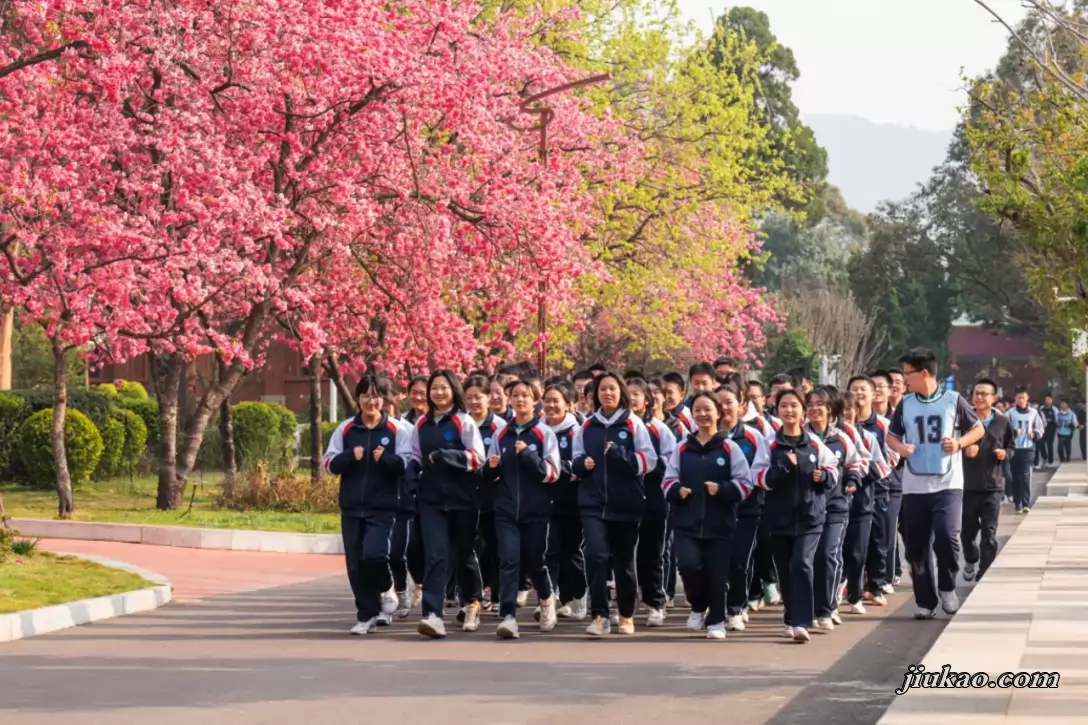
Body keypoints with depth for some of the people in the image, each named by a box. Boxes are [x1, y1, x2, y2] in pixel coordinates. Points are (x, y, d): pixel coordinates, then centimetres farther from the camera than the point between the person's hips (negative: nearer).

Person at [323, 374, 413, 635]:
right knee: (355, 564, 4)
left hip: (383, 508, -3)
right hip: (351, 507, 3)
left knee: (373, 554, -20)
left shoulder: (396, 430, 0)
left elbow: (408, 465, -4)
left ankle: (386, 589, 12)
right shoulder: (345, 429, 6)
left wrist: (387, 459, -21)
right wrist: (350, 456, -14)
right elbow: (329, 463, 4)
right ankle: (367, 616, 16)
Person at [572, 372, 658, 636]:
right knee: (595, 555, -15)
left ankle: (627, 616, 25)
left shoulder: (633, 424, -2)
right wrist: (582, 464, -7)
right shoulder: (586, 427, 8)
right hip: (593, 503, 2)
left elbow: (649, 460, -7)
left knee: (623, 561, 8)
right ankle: (599, 616, -14)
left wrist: (620, 455, -21)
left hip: (626, 504, -2)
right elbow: (576, 461, 16)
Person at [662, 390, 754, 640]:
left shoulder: (730, 448, 0)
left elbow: (745, 484, -3)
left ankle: (716, 621, 18)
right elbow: (667, 481, 10)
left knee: (717, 574, 1)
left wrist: (722, 490, -19)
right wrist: (677, 490, -12)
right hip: (687, 523, 1)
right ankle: (698, 607, 11)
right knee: (688, 564, -17)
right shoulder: (682, 448, 8)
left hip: (719, 524, -1)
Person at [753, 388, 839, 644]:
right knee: (785, 570, 9)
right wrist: (785, 466, -21)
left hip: (810, 517, -1)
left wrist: (824, 476, -11)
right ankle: (791, 619, 27)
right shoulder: (769, 444, 0)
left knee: (802, 564, -16)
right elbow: (760, 477, -8)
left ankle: (801, 623, -19)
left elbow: (834, 473, 10)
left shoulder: (815, 444, 3)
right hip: (780, 517, 1)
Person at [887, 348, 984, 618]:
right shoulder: (905, 404, 7)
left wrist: (959, 443, -12)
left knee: (947, 536, -18)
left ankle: (947, 587, 6)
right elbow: (891, 435, 16)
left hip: (948, 484, -3)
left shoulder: (953, 400, -2)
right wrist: (899, 447, -6)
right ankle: (925, 601, 15)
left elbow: (978, 429, 7)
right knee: (917, 547, 4)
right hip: (914, 486, 3)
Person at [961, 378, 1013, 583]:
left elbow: (1011, 447, 15)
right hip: (967, 486, 0)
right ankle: (971, 561, 39)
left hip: (993, 487, 0)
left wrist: (1005, 453, -7)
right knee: (967, 531, 12)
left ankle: (984, 574, 4)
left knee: (989, 534, -3)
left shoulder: (1002, 423, 2)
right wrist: (963, 449, -21)